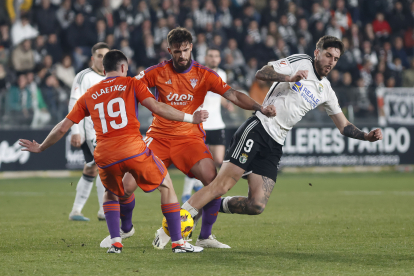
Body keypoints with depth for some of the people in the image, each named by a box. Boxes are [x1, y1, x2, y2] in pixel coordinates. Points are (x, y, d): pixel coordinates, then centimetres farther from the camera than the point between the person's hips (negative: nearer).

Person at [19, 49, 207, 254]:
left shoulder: (89, 95, 20)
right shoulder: (131, 84, 11)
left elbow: (63, 127, 21)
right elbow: (157, 108, -2)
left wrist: (40, 148, 34)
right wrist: (190, 118, 4)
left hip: (105, 156, 3)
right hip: (134, 149, -3)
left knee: (111, 194, 31)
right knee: (166, 186, 16)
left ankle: (115, 242, 13)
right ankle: (178, 242, 11)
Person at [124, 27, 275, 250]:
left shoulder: (204, 75, -3)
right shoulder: (158, 72, -2)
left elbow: (233, 95, -9)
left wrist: (260, 108, -23)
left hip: (189, 137, 0)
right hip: (159, 136, 0)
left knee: (213, 181, -20)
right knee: (129, 181, -12)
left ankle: (205, 236, -3)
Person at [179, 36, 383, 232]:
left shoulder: (326, 91, 18)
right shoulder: (300, 62, 0)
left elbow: (343, 126, 22)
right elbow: (261, 73, -12)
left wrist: (366, 136, 5)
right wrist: (289, 78, -28)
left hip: (274, 146, 6)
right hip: (257, 129, -6)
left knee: (257, 206, -8)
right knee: (222, 185, -18)